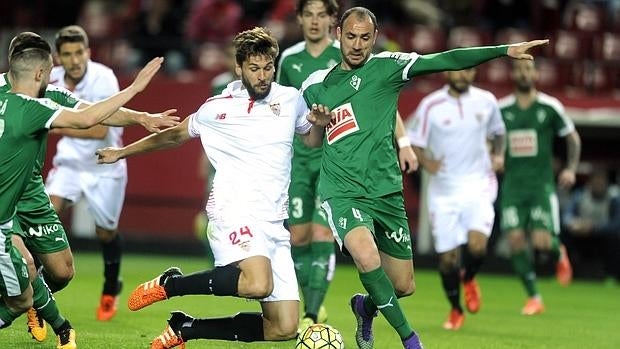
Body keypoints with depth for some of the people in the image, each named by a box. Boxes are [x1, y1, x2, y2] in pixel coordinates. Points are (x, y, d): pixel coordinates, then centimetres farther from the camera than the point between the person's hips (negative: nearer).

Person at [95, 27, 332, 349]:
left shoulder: (290, 99, 13)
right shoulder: (217, 108, 5)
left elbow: (312, 140, 30)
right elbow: (176, 135, 21)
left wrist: (319, 124, 7)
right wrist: (122, 152, 25)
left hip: (274, 223, 5)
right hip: (235, 211, -5)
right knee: (258, 284, -37)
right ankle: (169, 284, -14)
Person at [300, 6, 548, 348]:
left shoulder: (386, 66, 2)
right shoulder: (314, 84, 8)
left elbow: (445, 61, -7)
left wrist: (505, 50, -15)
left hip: (386, 192, 2)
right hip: (342, 192, -2)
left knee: (403, 286, 8)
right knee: (367, 257, -30)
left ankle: (365, 308, 43)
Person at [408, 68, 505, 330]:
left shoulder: (486, 101, 2)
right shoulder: (430, 106, -4)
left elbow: (498, 132, 19)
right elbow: (414, 143, 1)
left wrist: (498, 155, 1)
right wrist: (426, 163, -17)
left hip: (478, 185, 0)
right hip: (443, 190, 0)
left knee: (477, 244, -22)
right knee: (447, 256, 2)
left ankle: (469, 279, 13)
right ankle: (455, 310, 26)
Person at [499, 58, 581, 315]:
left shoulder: (550, 107, 0)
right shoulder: (501, 109, 4)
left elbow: (572, 137, 11)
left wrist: (571, 169, -1)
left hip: (542, 185, -2)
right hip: (513, 185, 2)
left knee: (541, 241, -15)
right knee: (516, 240, -8)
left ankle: (559, 254, 23)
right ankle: (533, 298, 5)